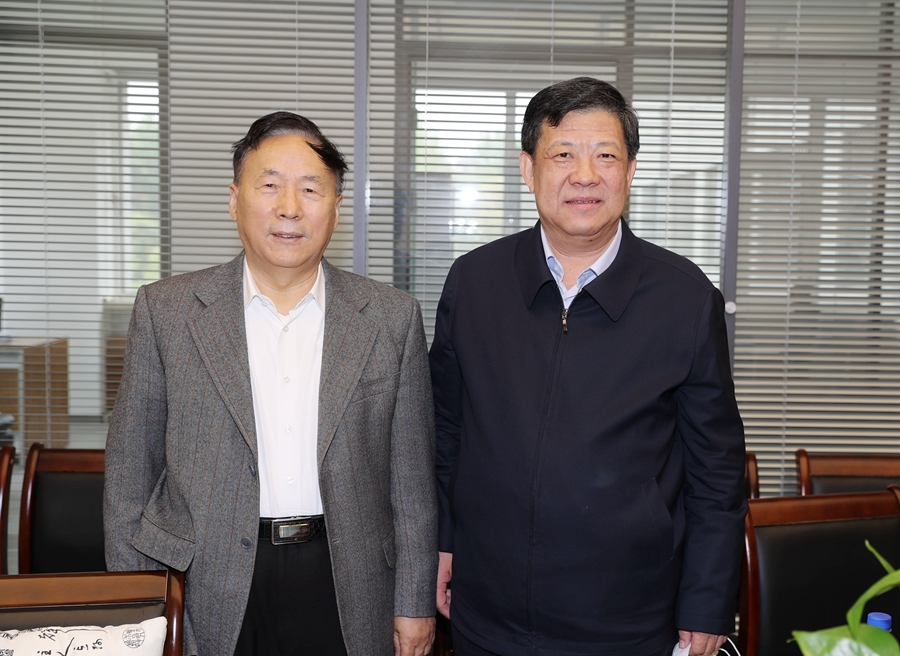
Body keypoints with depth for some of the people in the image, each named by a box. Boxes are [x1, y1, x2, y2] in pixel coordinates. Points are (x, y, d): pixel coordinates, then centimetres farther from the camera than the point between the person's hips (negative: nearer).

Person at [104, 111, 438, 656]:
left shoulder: (392, 317, -2)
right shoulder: (165, 310, -2)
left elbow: (412, 477, 1)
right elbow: (130, 472, 2)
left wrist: (415, 602, 2)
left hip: (349, 587, 1)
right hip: (208, 595, 0)